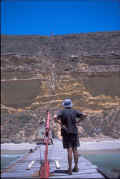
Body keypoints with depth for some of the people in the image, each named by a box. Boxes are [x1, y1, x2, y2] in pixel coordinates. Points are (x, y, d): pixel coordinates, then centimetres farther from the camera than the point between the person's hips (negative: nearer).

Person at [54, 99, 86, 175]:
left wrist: (61, 124, -11)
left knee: (69, 150, -3)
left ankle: (70, 169, -3)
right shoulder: (74, 111, 4)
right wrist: (77, 122, 5)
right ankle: (76, 167, 15)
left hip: (66, 133, -2)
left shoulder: (62, 111, -3)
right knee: (75, 150, 11)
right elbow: (84, 115, 4)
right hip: (74, 132, 2)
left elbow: (55, 117, -20)